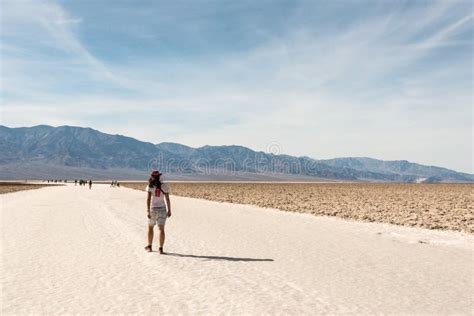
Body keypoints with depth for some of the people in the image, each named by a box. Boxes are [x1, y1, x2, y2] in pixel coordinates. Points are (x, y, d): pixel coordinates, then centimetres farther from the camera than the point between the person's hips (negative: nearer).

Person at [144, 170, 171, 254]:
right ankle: (161, 249, -7)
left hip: (153, 209, 0)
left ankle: (149, 247, 29)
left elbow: (148, 199, -15)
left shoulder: (150, 186, -6)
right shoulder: (164, 186, -1)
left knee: (150, 227, 19)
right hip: (162, 209, 1)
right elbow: (167, 199, -2)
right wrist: (169, 210, 5)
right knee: (161, 229, -1)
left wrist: (148, 211, -18)